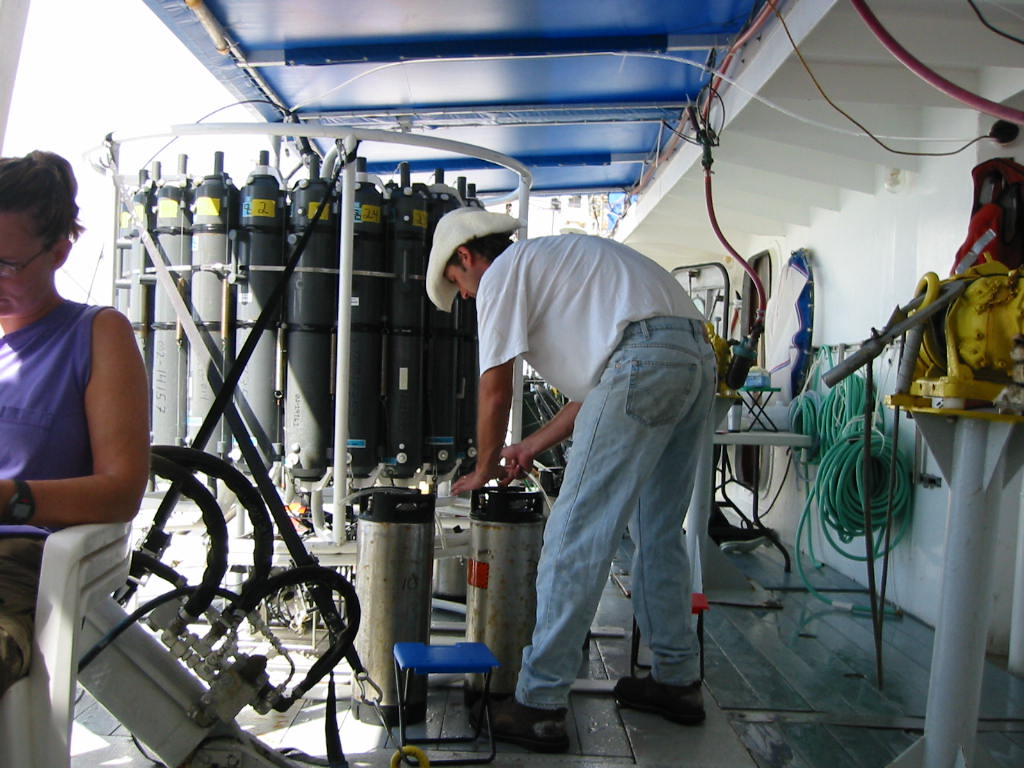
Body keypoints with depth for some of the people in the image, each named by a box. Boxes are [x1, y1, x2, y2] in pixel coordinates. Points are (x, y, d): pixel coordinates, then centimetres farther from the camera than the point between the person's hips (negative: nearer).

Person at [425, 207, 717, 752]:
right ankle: (676, 681, 30)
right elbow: (598, 387, 30)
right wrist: (534, 446, 30)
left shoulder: (501, 272, 8)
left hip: (645, 360, -10)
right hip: (699, 357, 10)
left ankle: (539, 706, 0)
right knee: (657, 533, 18)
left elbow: (495, 390, 5)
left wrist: (484, 469, 19)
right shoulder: (558, 260, 34)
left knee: (574, 536, -5)